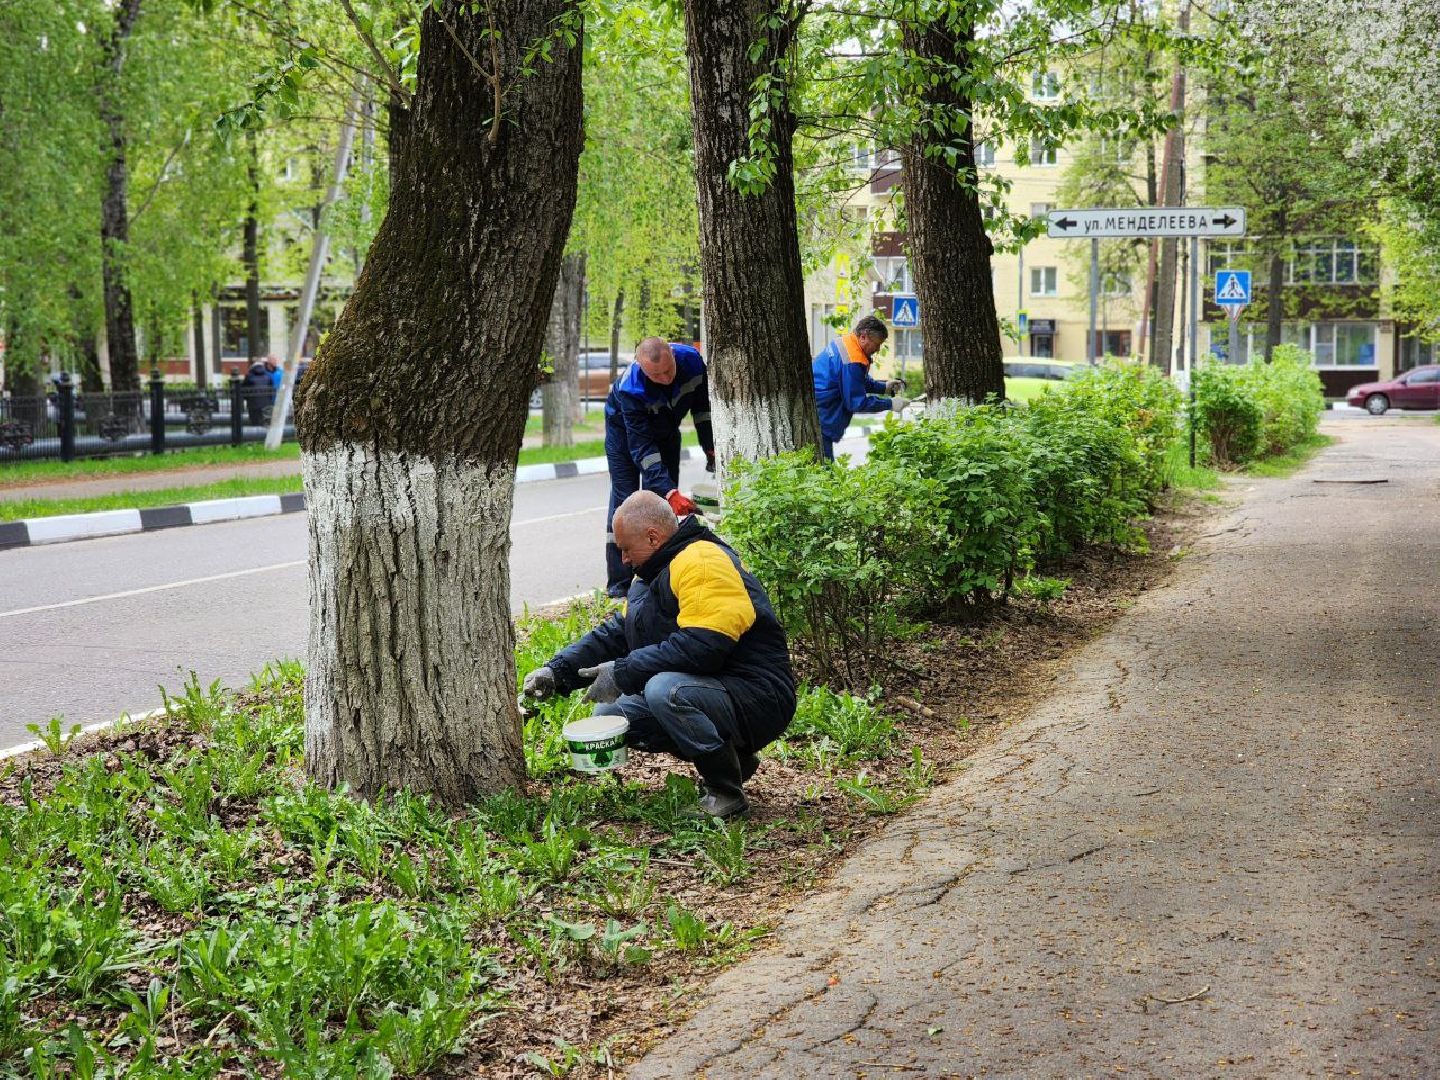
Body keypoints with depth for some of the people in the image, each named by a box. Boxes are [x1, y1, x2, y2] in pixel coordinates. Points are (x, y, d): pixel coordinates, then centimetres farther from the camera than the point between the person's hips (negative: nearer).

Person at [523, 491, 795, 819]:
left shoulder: (702, 563, -19)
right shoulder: (657, 572, 15)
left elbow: (699, 647, -29)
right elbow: (615, 633, 17)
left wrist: (622, 673, -22)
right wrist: (558, 671, 4)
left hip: (758, 700, -11)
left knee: (664, 690, -34)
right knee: (610, 713, 7)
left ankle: (726, 791, -14)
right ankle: (732, 759, 13)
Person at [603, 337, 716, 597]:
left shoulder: (691, 359, -30)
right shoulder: (630, 388, -42)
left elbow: (702, 405, -8)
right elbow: (642, 448, -41)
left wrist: (710, 449, -8)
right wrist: (670, 492, -48)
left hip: (666, 429, 5)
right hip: (625, 428, -5)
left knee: (666, 499, 1)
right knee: (624, 500, -11)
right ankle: (619, 583, -8)